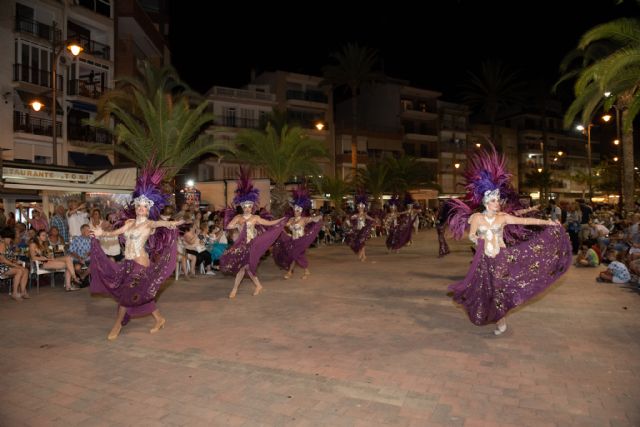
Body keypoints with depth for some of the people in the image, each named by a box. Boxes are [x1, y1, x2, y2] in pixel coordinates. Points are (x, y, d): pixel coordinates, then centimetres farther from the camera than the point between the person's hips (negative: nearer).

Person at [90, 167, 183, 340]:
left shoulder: (149, 224, -10)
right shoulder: (130, 222, 10)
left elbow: (160, 223, -31)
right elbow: (115, 232, 12)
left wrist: (171, 223, -50)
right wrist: (102, 233, -5)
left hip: (140, 263, -7)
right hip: (128, 263, 7)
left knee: (126, 293, 1)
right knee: (140, 295, 13)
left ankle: (118, 324, 21)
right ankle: (159, 319, 27)